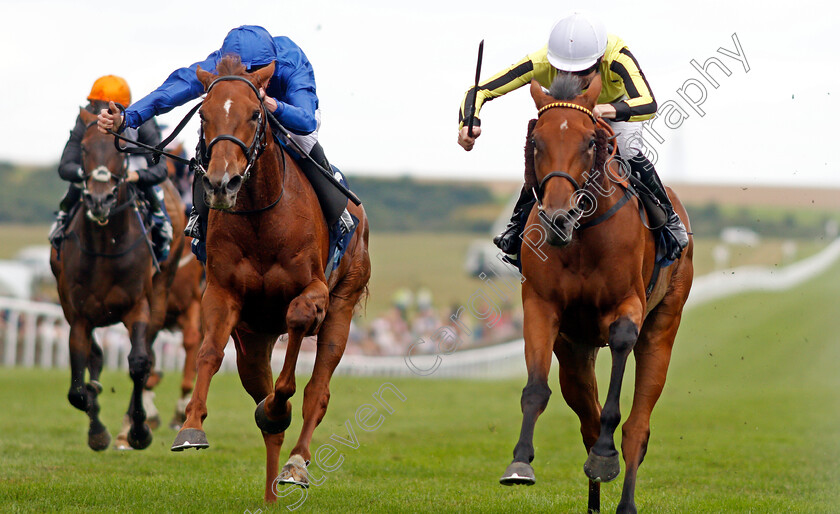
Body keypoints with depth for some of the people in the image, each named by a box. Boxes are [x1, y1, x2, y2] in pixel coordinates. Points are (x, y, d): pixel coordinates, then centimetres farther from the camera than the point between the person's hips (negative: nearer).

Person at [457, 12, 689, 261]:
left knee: (629, 153, -26)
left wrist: (606, 110, -75)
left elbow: (649, 105, -58)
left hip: (618, 105, -2)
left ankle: (669, 218, -1)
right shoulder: (541, 63, -40)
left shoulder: (616, 56, -46)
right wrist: (468, 124, -59)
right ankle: (519, 221, 10)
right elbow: (479, 92, -38)